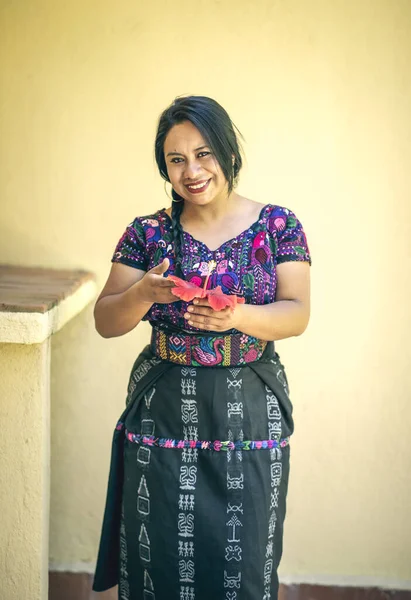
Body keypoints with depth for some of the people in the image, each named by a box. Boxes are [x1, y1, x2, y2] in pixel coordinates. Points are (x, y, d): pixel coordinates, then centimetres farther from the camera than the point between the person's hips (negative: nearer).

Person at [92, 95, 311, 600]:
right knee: (162, 559, 6)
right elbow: (105, 322, 2)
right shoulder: (147, 233, 3)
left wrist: (238, 317, -26)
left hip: (250, 414, 0)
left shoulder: (278, 226, 0)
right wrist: (144, 293, -19)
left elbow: (297, 313, -6)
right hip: (163, 414, 1)